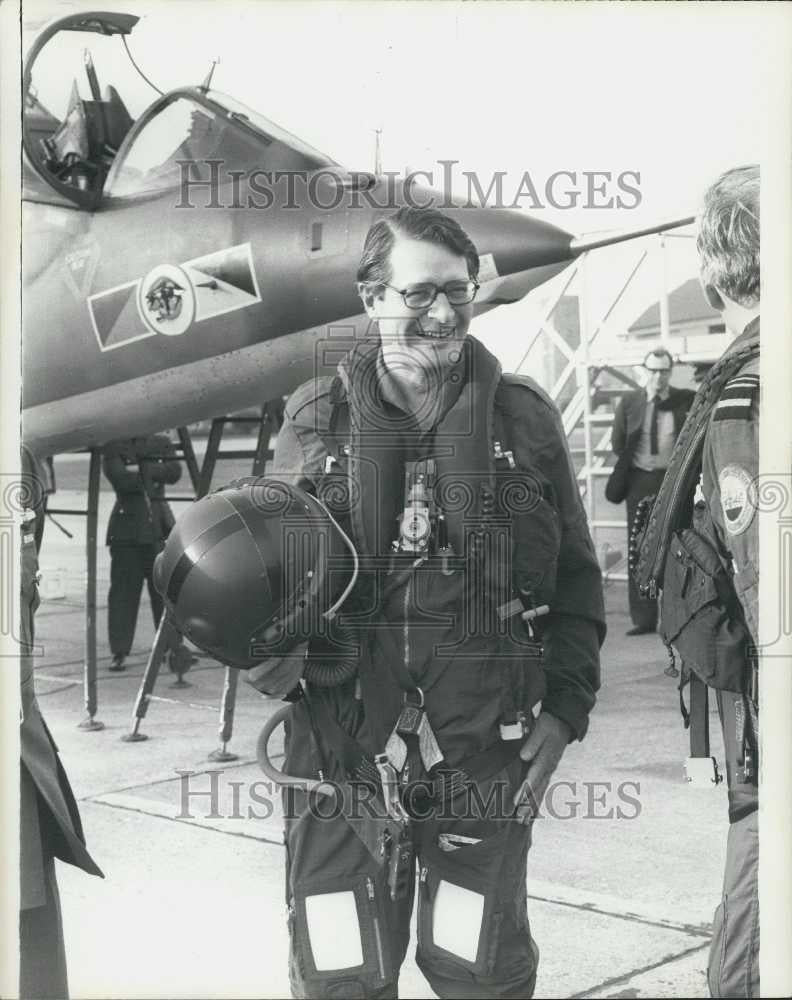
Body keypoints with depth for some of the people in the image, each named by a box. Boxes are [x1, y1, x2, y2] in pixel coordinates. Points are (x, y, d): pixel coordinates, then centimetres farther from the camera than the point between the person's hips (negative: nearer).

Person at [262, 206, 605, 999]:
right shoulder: (314, 420, 3)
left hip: (488, 751, 0)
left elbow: (574, 577, 8)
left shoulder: (524, 418, 4)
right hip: (341, 746, 0)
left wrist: (565, 709, 1)